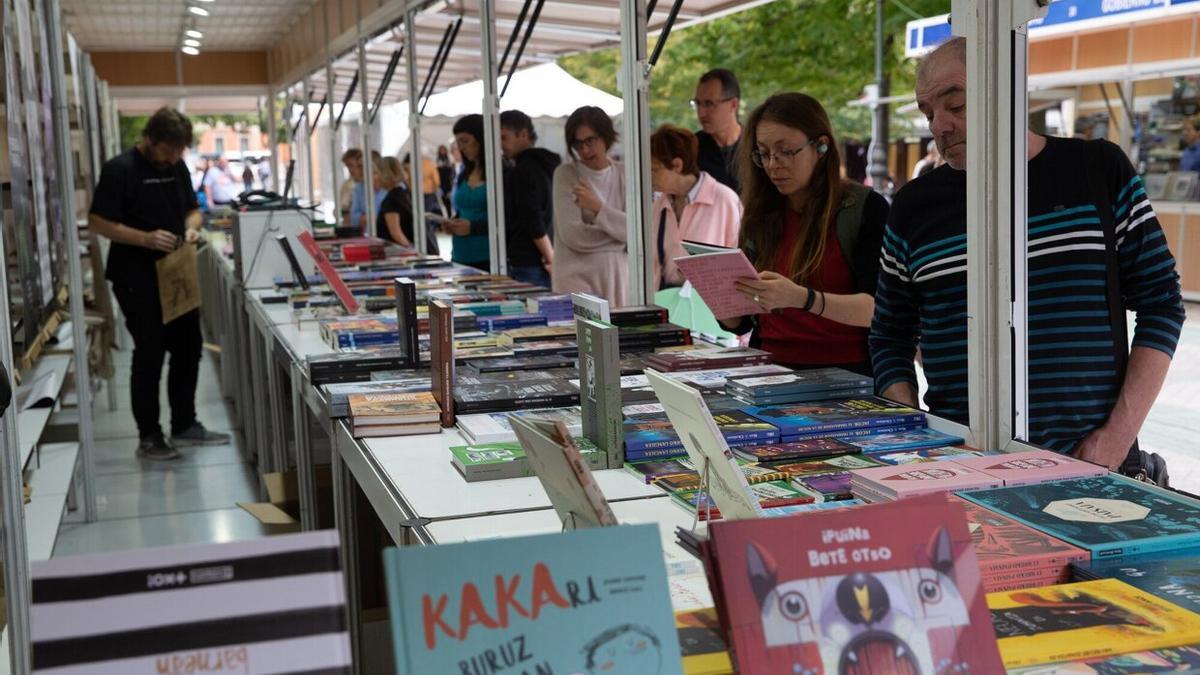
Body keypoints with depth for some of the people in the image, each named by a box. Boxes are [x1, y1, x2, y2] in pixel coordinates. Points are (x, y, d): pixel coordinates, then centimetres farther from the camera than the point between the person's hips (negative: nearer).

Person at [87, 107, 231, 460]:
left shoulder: (177, 167, 8)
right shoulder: (120, 169, -13)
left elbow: (192, 209, 19)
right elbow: (98, 222, -15)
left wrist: (191, 227, -5)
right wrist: (146, 239, -26)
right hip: (138, 281, -7)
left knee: (188, 348, 12)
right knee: (150, 354, -1)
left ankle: (185, 425, 25)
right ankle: (149, 437, 10)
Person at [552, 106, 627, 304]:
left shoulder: (624, 175, 7)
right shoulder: (565, 174, -1)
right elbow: (572, 234, -10)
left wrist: (597, 207, -15)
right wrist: (620, 233, -4)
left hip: (618, 275, 3)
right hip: (578, 275, -3)